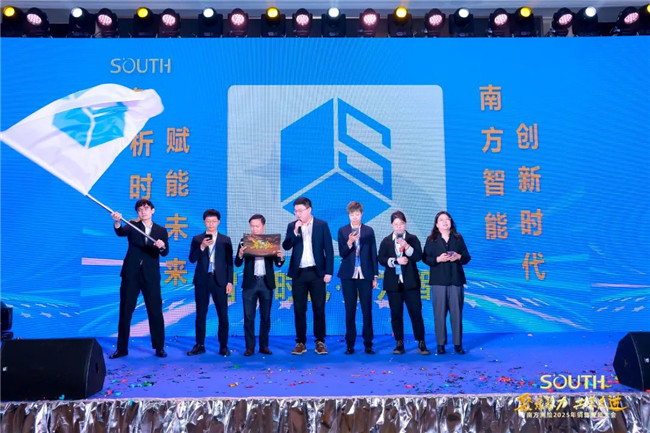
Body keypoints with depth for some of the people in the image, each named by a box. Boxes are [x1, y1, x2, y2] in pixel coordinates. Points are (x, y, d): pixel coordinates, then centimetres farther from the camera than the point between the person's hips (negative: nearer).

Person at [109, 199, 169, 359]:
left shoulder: (161, 230, 8)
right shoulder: (132, 226, 6)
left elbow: (165, 252, -3)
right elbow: (120, 232, -16)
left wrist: (162, 246, -26)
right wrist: (117, 222, -38)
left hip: (151, 275, 0)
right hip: (131, 274, 0)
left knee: (155, 312, 0)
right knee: (125, 311, 4)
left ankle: (159, 347, 10)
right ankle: (122, 348, 14)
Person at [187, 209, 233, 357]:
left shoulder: (225, 240, 7)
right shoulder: (197, 239, 8)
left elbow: (229, 262, 4)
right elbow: (192, 259, -1)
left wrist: (230, 282, -3)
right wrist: (202, 247, -16)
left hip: (219, 280, -1)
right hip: (202, 280, 1)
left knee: (223, 314, -1)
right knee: (200, 314, 6)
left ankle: (223, 346, 8)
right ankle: (200, 345, 15)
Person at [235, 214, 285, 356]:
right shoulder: (245, 241, 2)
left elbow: (278, 264, 3)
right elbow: (237, 264, -1)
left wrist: (281, 257, -18)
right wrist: (240, 255, -21)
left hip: (266, 283, 1)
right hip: (250, 283, 0)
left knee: (265, 316, 7)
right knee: (248, 317, 2)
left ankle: (264, 345, 17)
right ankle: (250, 347, 10)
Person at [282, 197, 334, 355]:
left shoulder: (322, 225, 0)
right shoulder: (292, 226, 8)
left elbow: (328, 249, -1)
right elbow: (286, 246, -3)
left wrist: (328, 272, -7)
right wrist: (295, 231, -15)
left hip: (316, 272, -2)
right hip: (299, 273, 2)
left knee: (319, 308, 2)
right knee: (299, 309, 5)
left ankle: (320, 342, 12)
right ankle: (301, 342, 13)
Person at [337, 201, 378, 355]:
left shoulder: (369, 230, 6)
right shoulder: (342, 231, 4)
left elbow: (373, 254, 7)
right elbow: (342, 254, -1)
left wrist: (375, 276, 5)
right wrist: (349, 242, -20)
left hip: (365, 275, 0)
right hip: (348, 276, 0)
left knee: (367, 310, 1)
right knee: (350, 311, 4)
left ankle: (368, 344, 9)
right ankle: (350, 344, 11)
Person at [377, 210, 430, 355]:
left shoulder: (413, 239, 8)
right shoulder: (386, 241, 10)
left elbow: (418, 256, -5)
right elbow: (381, 259, 0)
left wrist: (406, 246, -17)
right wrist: (396, 261, -12)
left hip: (410, 282, -1)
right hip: (393, 282, 1)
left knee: (416, 312, -3)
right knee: (396, 314, 4)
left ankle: (421, 344, 3)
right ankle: (399, 343, 13)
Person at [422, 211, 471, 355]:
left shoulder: (458, 238, 11)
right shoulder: (431, 240, 6)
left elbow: (467, 257, 10)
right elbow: (425, 258, 1)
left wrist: (459, 257, -10)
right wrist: (438, 259, -15)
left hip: (456, 280, 2)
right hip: (438, 281, -1)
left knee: (457, 312, 2)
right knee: (439, 313, 0)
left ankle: (457, 343, 10)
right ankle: (440, 344, 8)